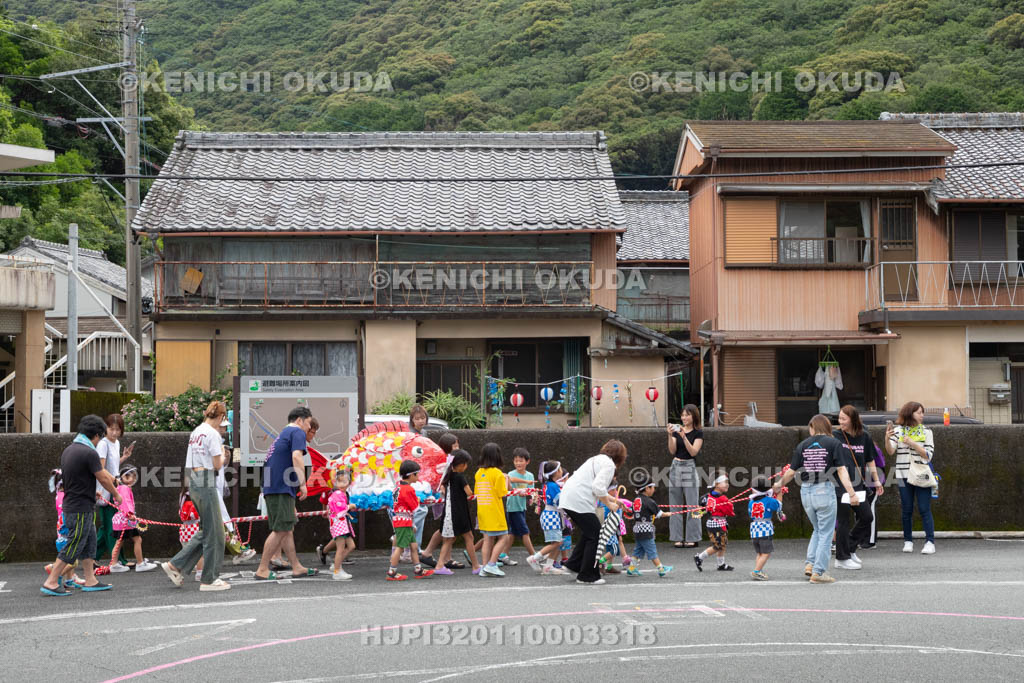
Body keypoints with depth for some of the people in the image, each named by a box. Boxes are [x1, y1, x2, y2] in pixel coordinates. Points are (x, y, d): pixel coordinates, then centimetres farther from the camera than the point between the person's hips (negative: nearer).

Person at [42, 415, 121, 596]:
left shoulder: (68, 450, 9)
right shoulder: (89, 453, -18)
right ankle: (51, 583, -2)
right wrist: (116, 495, 4)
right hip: (81, 508, -9)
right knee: (74, 546, -4)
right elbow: (103, 479, -12)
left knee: (90, 542, 15)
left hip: (71, 504, 9)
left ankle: (90, 581, 18)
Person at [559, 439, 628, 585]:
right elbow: (598, 487, -18)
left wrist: (613, 499, 35)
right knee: (595, 535, 0)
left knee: (588, 533, 22)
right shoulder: (608, 464, -6)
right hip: (579, 502, -10)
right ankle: (587, 576, 4)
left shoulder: (597, 459, 24)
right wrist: (609, 505, -5)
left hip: (567, 498, 10)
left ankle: (573, 564, 23)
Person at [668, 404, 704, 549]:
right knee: (675, 505, 4)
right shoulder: (677, 430, 10)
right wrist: (670, 436, -14)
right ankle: (677, 538, 9)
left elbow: (693, 452, -13)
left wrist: (684, 437, -23)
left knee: (692, 505, -4)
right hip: (676, 467, 4)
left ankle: (693, 538, 1)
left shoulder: (698, 433, 0)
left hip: (689, 468, -4)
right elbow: (672, 451, 0)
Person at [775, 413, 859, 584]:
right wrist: (852, 493, -12)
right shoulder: (833, 443, -3)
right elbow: (841, 470, -10)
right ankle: (819, 572, 4)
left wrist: (779, 484, 22)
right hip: (824, 490, -4)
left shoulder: (802, 445, 4)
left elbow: (792, 472, 5)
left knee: (818, 530, 22)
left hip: (806, 491, 4)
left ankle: (810, 564, 12)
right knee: (825, 533, 5)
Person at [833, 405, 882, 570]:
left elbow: (870, 461, 15)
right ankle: (842, 558, 12)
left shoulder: (864, 437, 4)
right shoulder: (834, 436, -6)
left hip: (858, 486, 5)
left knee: (867, 517, 4)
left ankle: (850, 548, 23)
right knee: (843, 521, 0)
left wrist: (877, 481, 17)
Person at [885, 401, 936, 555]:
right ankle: (908, 541, 14)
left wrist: (913, 444, -16)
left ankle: (930, 542, -6)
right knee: (907, 510, 5)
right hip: (904, 476, 1)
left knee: (924, 509, -6)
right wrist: (887, 439, -27)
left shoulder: (926, 431, 3)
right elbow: (890, 451, -8)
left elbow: (928, 455, -4)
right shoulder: (898, 430, 3)